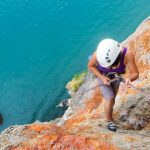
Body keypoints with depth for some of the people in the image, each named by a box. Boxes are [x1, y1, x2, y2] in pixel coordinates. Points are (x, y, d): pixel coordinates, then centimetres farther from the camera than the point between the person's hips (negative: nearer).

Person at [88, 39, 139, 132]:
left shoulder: (127, 55, -42)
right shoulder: (97, 54, -40)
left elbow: (135, 73, -31)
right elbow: (90, 66, -18)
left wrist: (129, 79, -53)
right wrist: (102, 77, -28)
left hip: (116, 76, 2)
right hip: (102, 75, -2)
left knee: (112, 98, 18)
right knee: (109, 98, -10)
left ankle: (109, 113, 46)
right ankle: (109, 121, 16)